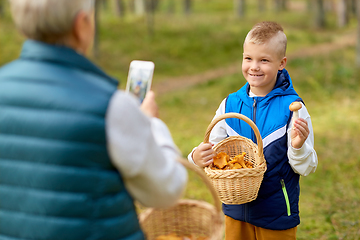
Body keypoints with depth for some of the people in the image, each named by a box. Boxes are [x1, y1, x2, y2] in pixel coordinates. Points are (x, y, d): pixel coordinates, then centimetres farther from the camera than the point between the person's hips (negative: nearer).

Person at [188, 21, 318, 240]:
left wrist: (298, 147, -30)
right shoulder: (229, 105, -1)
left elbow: (307, 168, -10)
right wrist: (197, 158, -18)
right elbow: (213, 152, 3)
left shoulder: (291, 108, -11)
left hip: (277, 216, -3)